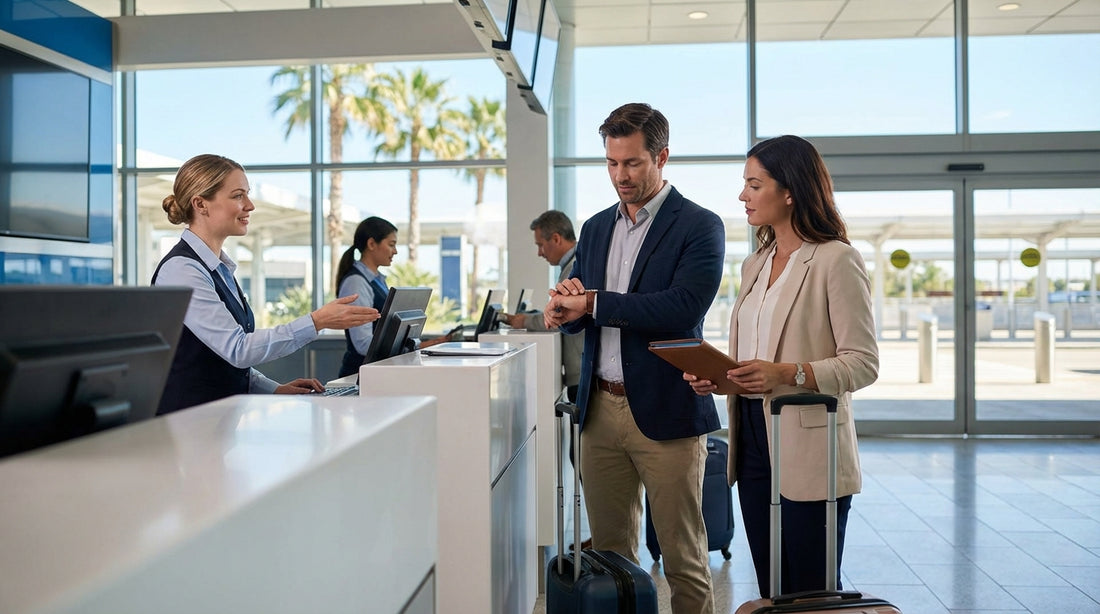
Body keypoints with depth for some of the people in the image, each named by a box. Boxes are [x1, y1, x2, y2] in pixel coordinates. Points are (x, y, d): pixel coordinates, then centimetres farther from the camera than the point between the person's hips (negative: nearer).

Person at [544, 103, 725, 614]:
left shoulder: (699, 227, -5)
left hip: (665, 412, -5)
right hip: (600, 409, 6)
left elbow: (682, 308, -20)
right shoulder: (595, 228, 14)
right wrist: (564, 309, -9)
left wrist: (592, 302, -16)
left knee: (683, 557, 4)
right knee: (609, 551, 14)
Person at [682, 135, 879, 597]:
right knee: (770, 591, 15)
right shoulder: (755, 264, 15)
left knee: (810, 594, 3)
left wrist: (788, 374, -26)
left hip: (808, 450, -7)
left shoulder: (836, 260, -9)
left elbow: (863, 363, -14)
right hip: (753, 442, 7)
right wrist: (713, 375, 0)